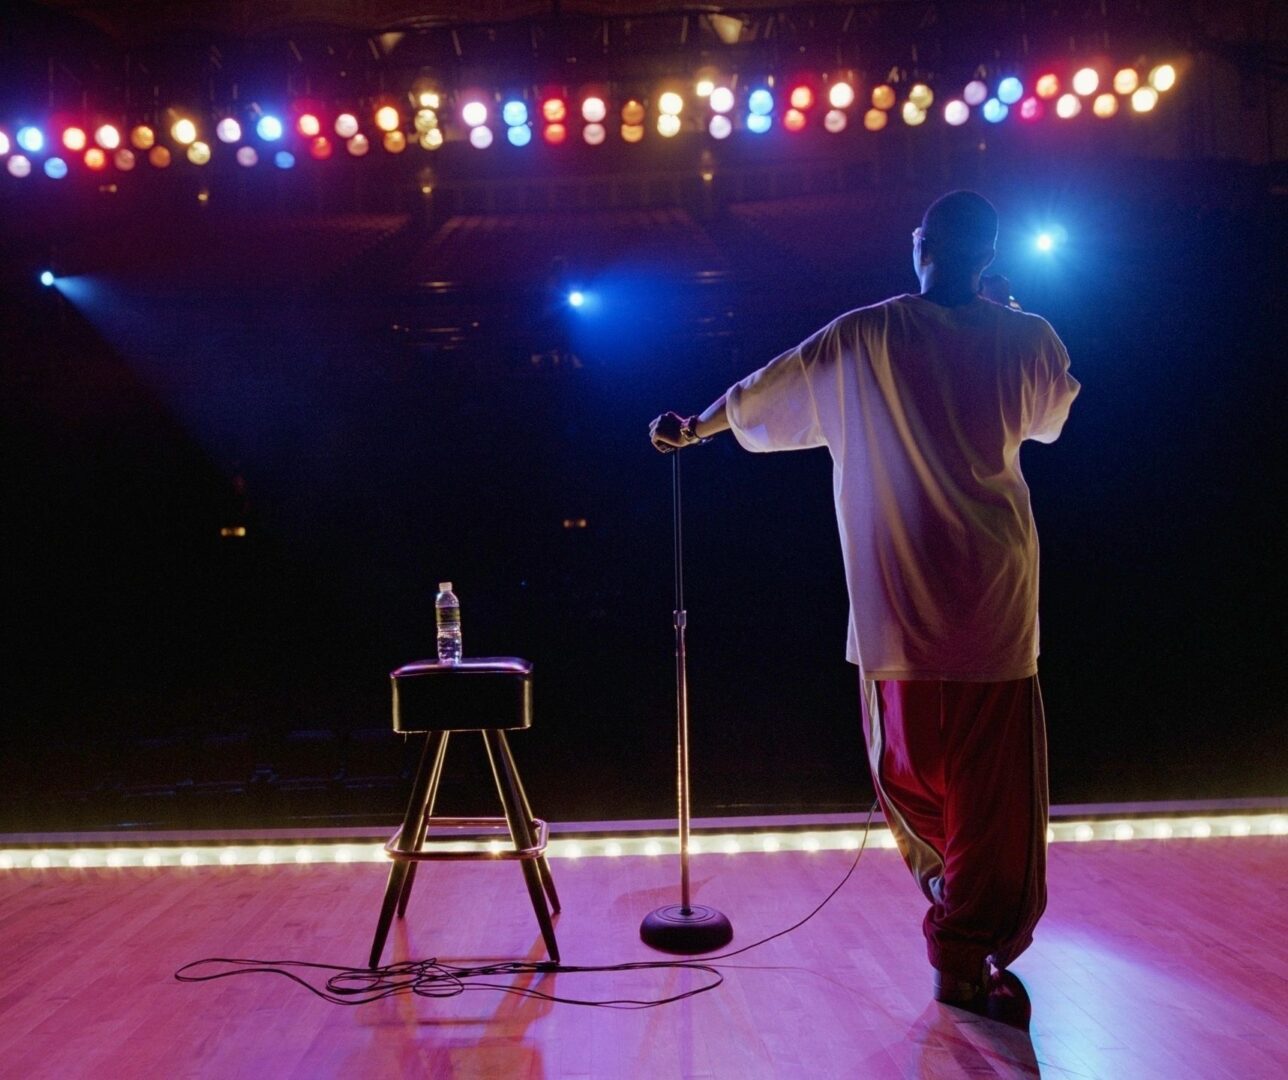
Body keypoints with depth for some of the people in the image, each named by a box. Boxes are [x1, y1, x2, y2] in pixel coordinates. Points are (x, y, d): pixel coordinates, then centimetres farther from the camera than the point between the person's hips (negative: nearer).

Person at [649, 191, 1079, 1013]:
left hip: (899, 596, 0)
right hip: (996, 593, 1)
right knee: (994, 777, 8)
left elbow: (762, 394, 8)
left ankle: (946, 882, 29)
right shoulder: (1029, 341, 1)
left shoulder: (865, 337, -2)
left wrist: (695, 427, 26)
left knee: (910, 758, 17)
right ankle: (970, 951, 14)